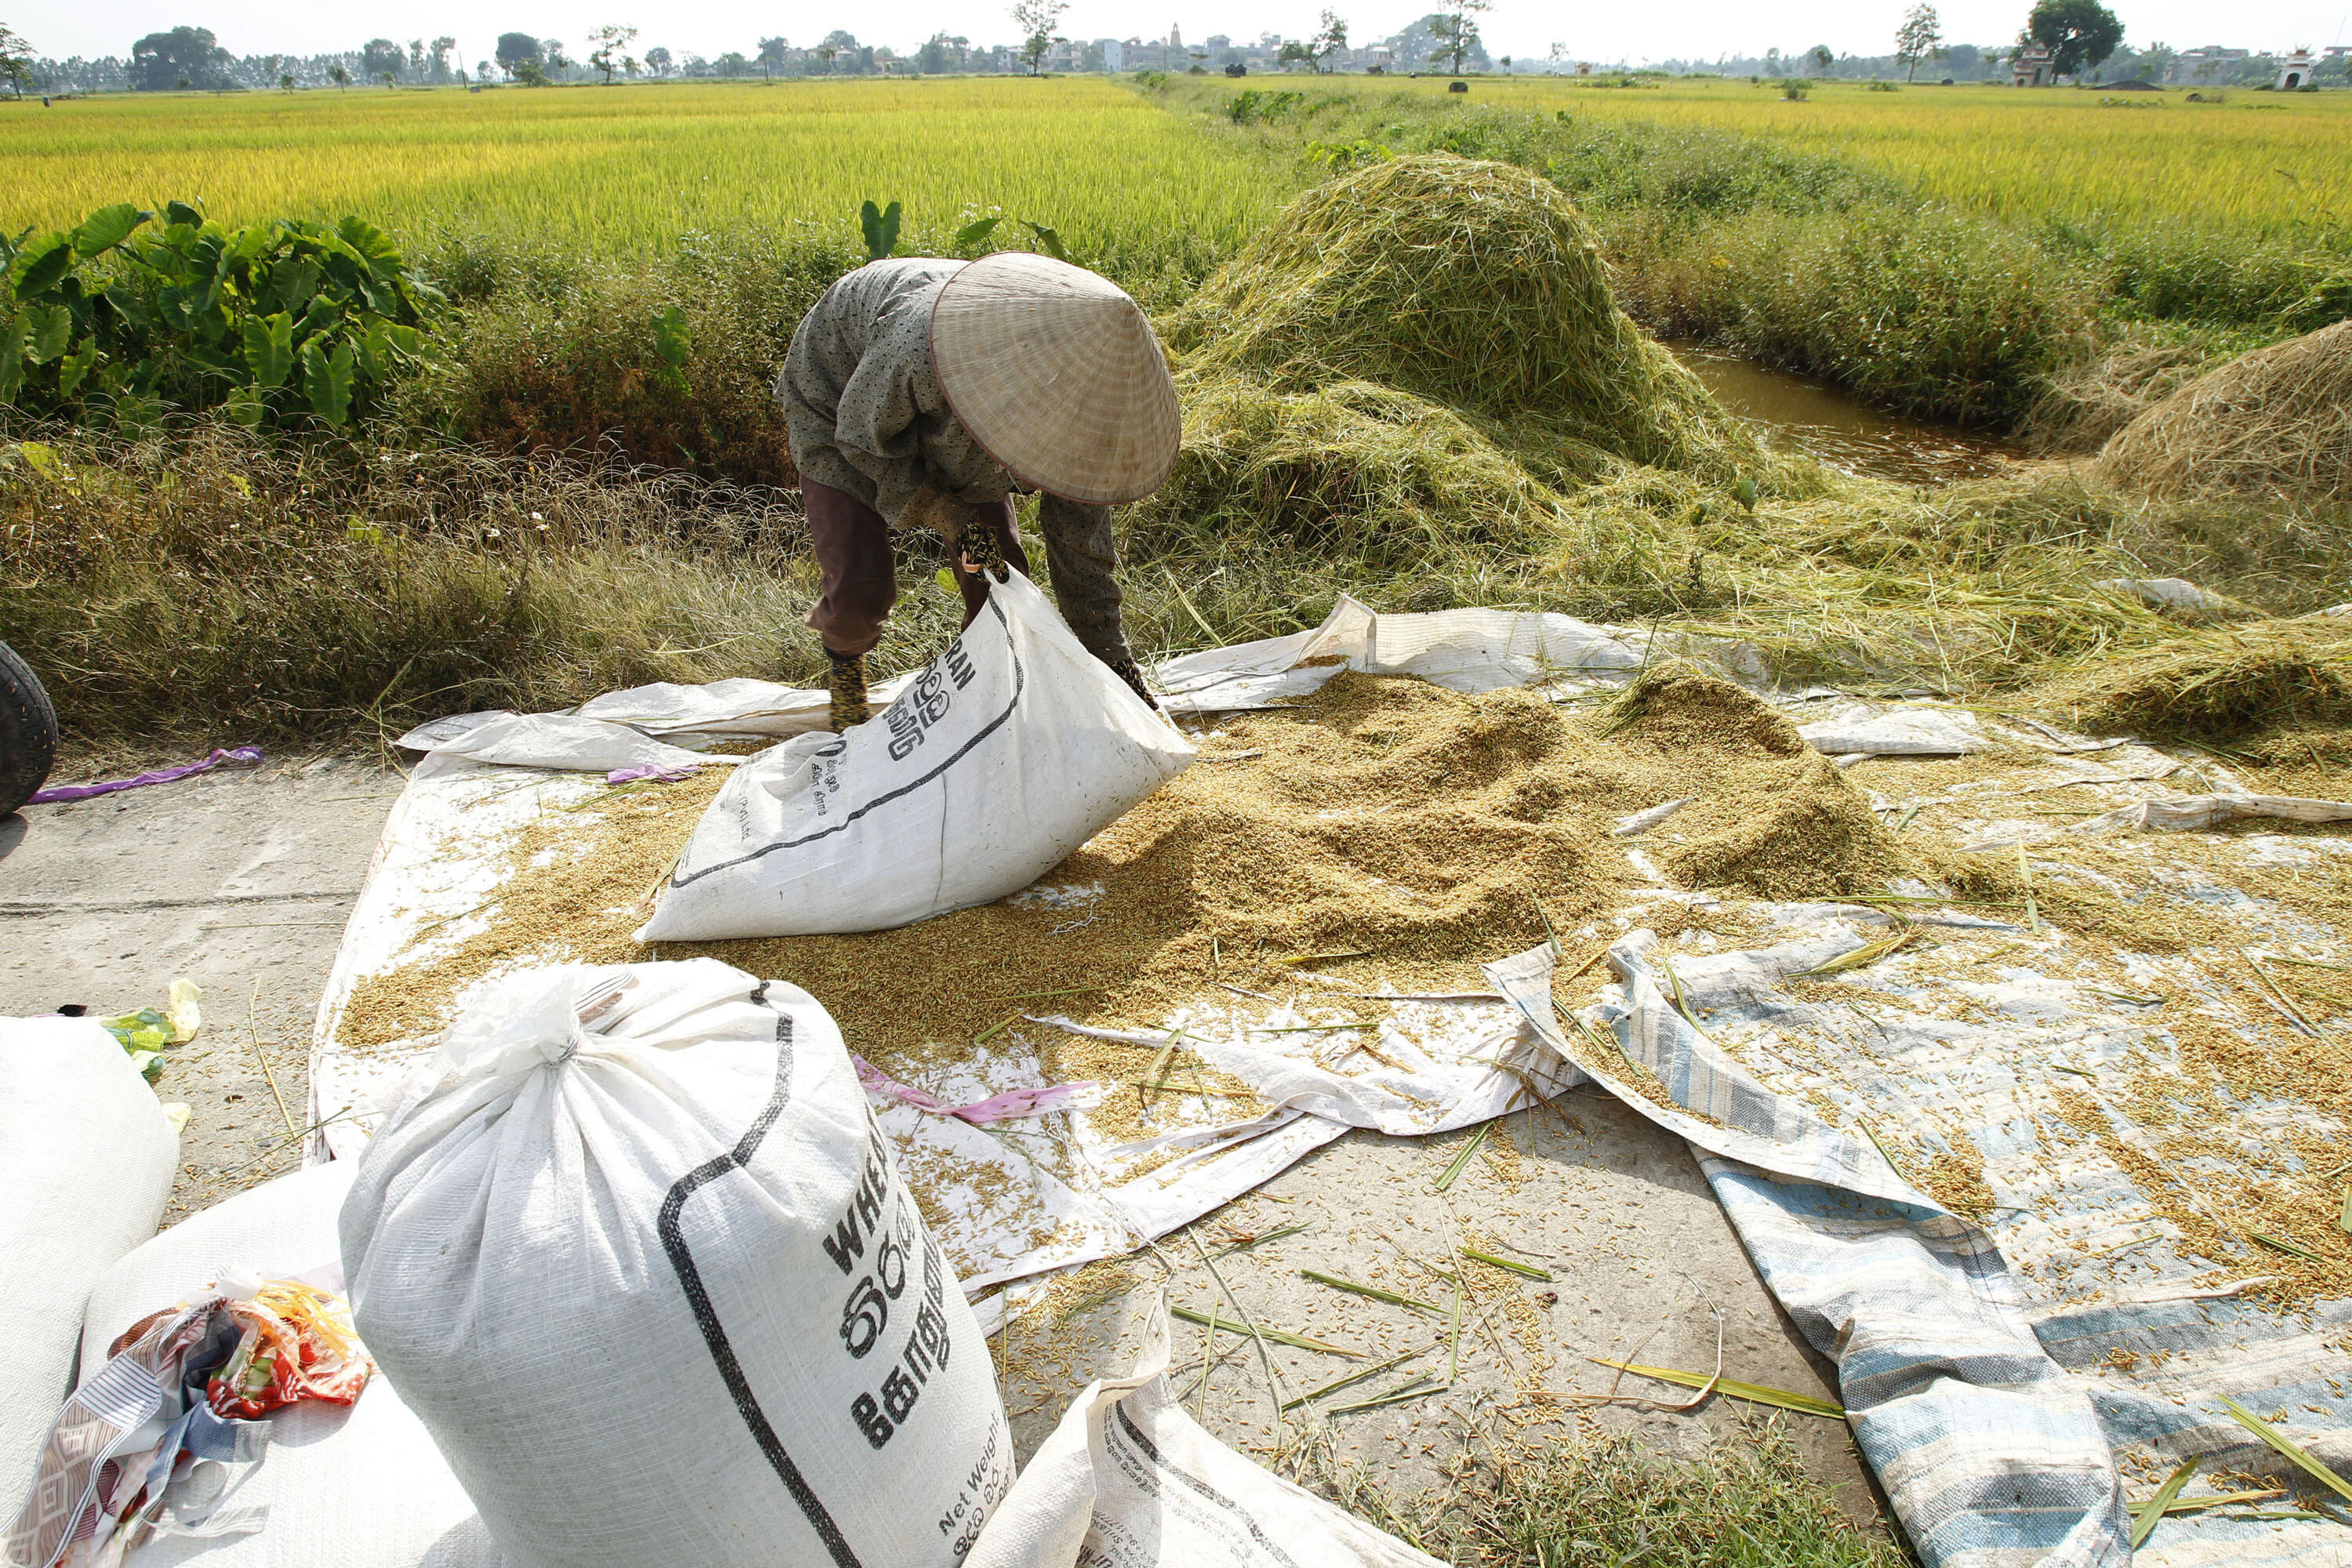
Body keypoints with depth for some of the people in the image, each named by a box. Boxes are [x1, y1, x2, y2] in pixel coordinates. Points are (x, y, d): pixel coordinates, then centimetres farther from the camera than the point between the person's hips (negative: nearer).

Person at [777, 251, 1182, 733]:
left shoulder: (1074, 400, -28)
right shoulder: (919, 348, -47)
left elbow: (1081, 529, -15)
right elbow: (864, 438, -25)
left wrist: (1111, 655, -14)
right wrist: (951, 519, -33)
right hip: (844, 406, -4)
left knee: (1003, 574, -7)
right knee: (861, 587, -15)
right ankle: (844, 658, 19)